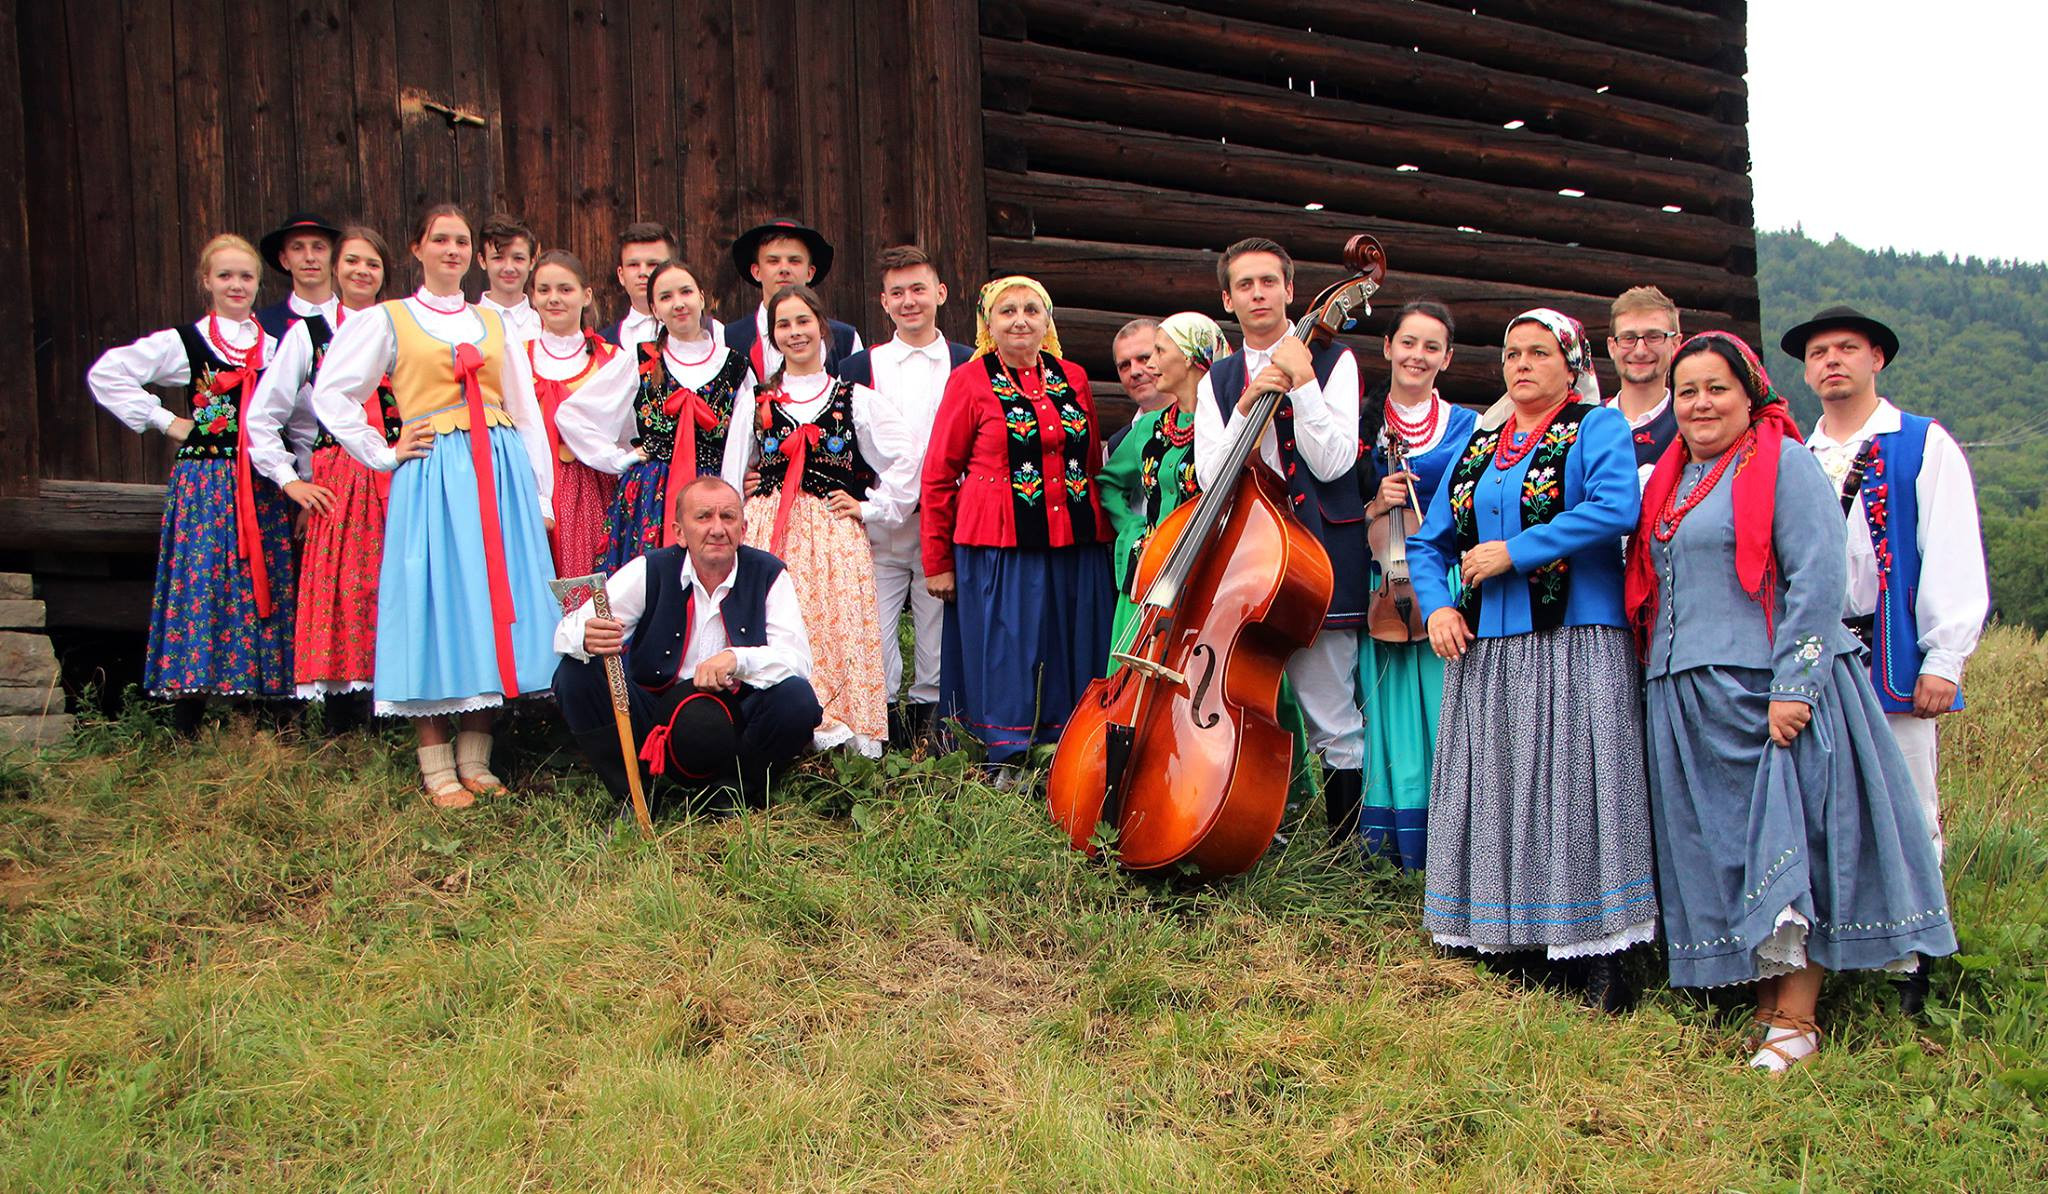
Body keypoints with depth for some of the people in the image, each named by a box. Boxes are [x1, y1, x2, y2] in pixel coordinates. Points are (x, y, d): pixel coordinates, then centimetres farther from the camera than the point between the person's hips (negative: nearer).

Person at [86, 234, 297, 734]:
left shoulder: (276, 346, 14)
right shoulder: (184, 342, 3)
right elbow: (105, 375, -1)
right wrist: (164, 421, -3)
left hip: (263, 485, 4)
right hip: (204, 482, -3)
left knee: (266, 588, 2)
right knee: (201, 585, -8)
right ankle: (187, 732, -4)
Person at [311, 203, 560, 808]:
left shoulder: (491, 322, 18)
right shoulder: (387, 320, 7)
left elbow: (526, 411, 16)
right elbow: (330, 393, 4)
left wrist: (540, 495, 9)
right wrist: (382, 454, -1)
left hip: (501, 473, 4)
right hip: (432, 479, -3)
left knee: (490, 603, 2)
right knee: (436, 605, -5)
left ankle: (476, 762, 11)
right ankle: (438, 769, 2)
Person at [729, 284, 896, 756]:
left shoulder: (854, 399, 9)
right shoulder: (755, 400, 13)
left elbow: (903, 464, 10)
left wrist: (870, 506, 5)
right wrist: (742, 503, 6)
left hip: (833, 535, -1)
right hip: (769, 534, 1)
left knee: (839, 625, -9)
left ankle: (843, 724, -2)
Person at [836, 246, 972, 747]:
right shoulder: (859, 368, 8)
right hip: (878, 528, 1)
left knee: (938, 630, 4)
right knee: (873, 635, -3)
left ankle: (927, 716, 19)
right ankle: (880, 720, 12)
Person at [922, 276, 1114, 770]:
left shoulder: (1073, 378, 12)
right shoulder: (969, 381, 0)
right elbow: (938, 475, 1)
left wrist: (1100, 536, 14)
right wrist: (937, 561, -1)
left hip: (1075, 546, 4)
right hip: (999, 548, -4)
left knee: (1074, 651, 7)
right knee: (1005, 649, 0)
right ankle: (1005, 761, 11)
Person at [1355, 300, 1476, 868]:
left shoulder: (1467, 426, 7)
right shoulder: (1362, 425, 9)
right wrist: (1375, 506, -9)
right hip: (1383, 585, 1)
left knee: (1445, 712, -5)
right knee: (1390, 712, 1)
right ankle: (1392, 845, 10)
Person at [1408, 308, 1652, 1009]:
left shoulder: (1598, 428, 3)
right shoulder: (1478, 443, 20)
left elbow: (1616, 509, -17)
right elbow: (1429, 540, 20)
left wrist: (1513, 552, -16)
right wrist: (1436, 605, 0)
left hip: (1573, 646, -5)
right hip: (1483, 652, 6)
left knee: (1574, 787, -7)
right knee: (1491, 792, 5)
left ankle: (1599, 958, -3)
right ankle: (1501, 937, 15)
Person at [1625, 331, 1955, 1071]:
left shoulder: (1783, 464, -5)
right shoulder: (1672, 477, 17)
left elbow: (1817, 579, -14)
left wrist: (1793, 687, -20)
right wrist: (1659, 677, 15)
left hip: (1767, 691, -7)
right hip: (1688, 701, 8)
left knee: (1786, 844, -4)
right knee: (1722, 847, 9)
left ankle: (1796, 1021, 2)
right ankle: (1764, 1002, 18)